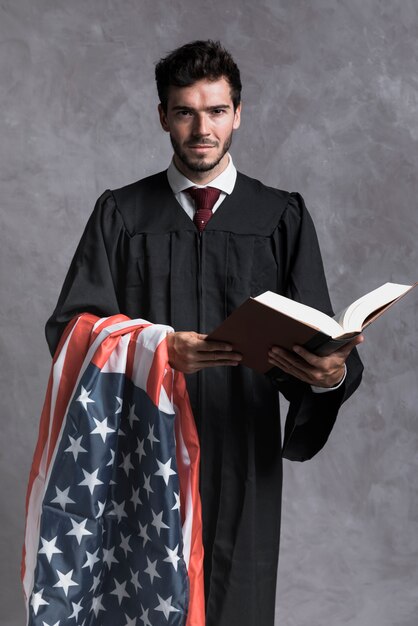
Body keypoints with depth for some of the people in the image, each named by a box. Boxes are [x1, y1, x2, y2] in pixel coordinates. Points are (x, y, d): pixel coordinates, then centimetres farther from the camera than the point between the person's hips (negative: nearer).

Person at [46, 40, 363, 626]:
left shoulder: (283, 218, 6)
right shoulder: (120, 213, 6)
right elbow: (70, 325, -4)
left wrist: (333, 372, -23)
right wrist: (156, 350, -22)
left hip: (243, 453, 0)